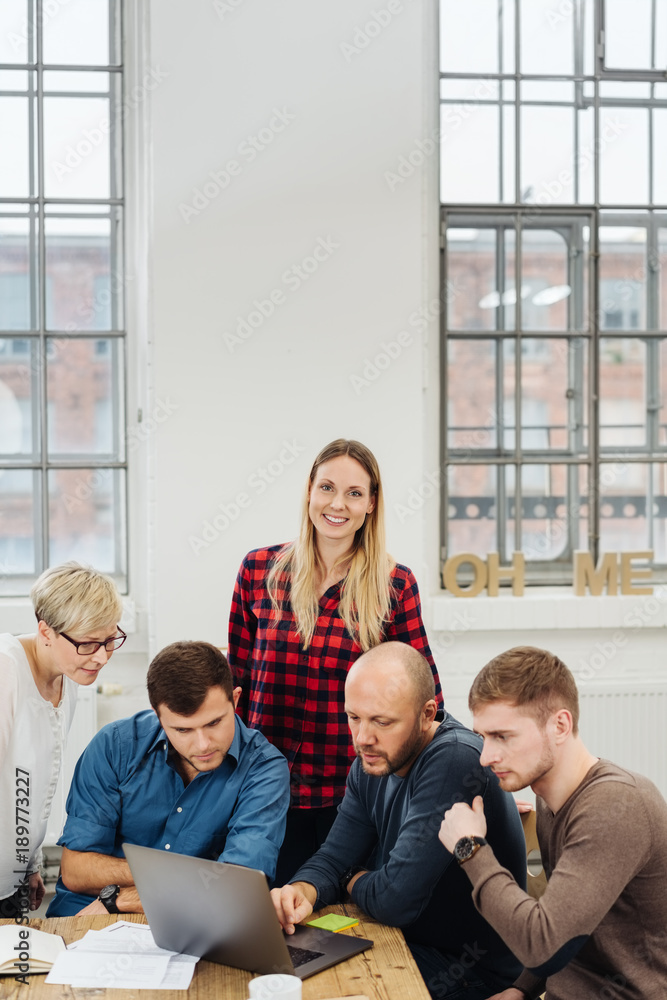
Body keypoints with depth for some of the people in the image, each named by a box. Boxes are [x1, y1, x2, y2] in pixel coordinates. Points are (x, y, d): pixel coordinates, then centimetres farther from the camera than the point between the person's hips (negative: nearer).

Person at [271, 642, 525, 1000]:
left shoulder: (456, 761, -28)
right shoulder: (372, 763, 1)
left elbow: (396, 900, -29)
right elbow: (333, 859, 4)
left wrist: (354, 883, -6)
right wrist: (302, 891, -19)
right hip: (408, 943, 7)